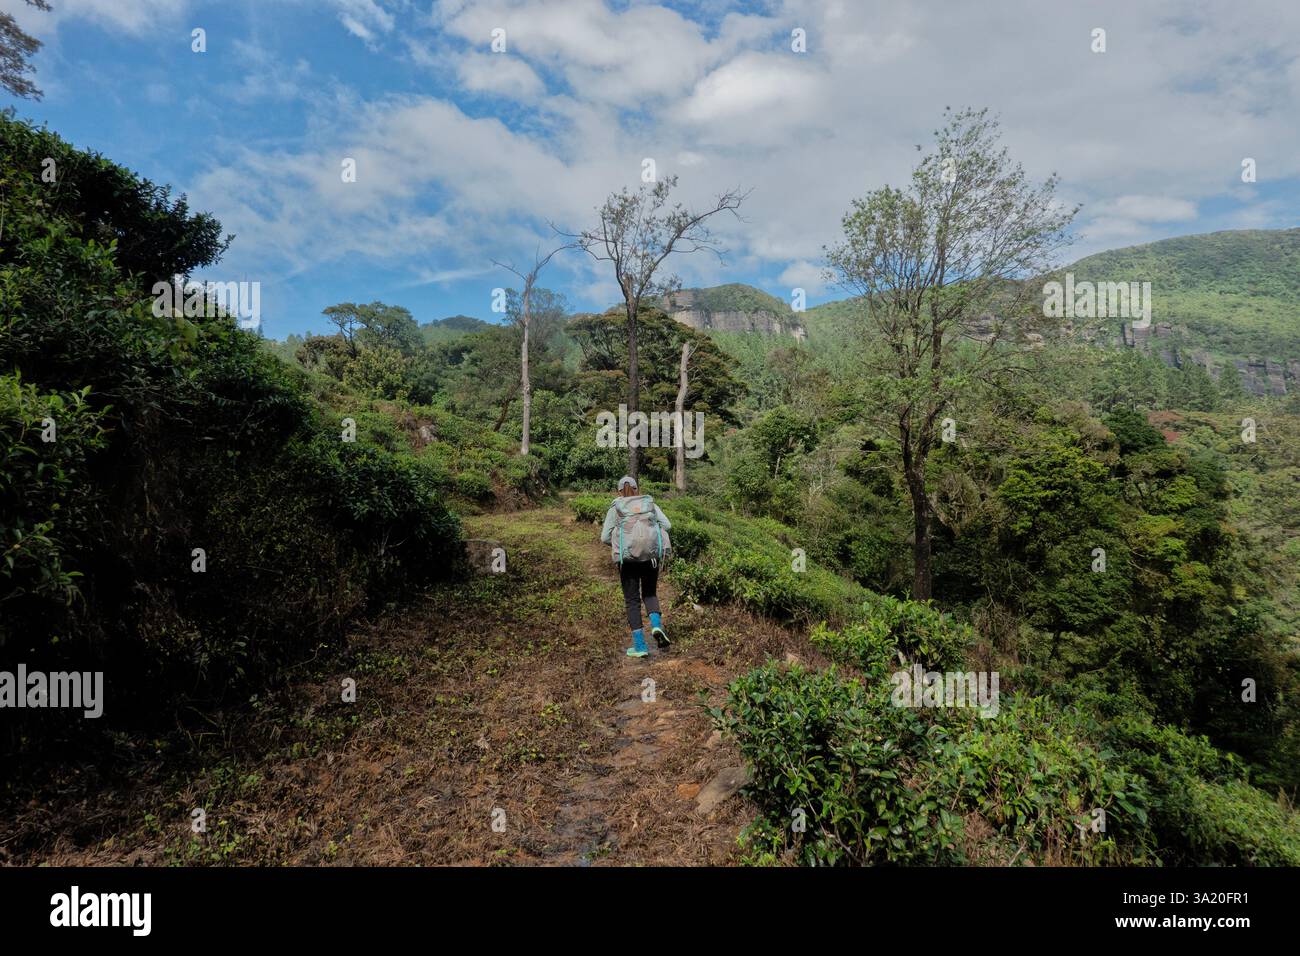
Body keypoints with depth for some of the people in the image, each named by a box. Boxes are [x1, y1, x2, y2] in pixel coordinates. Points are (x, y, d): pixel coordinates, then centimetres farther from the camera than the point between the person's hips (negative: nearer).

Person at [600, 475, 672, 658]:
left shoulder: (615, 508, 7)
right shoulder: (649, 503, 12)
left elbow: (605, 537, 2)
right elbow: (666, 524, 2)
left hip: (628, 556, -2)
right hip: (651, 554, 2)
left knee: (632, 600, 9)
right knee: (649, 593, 21)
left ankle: (639, 646, 8)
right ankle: (656, 625, -4)